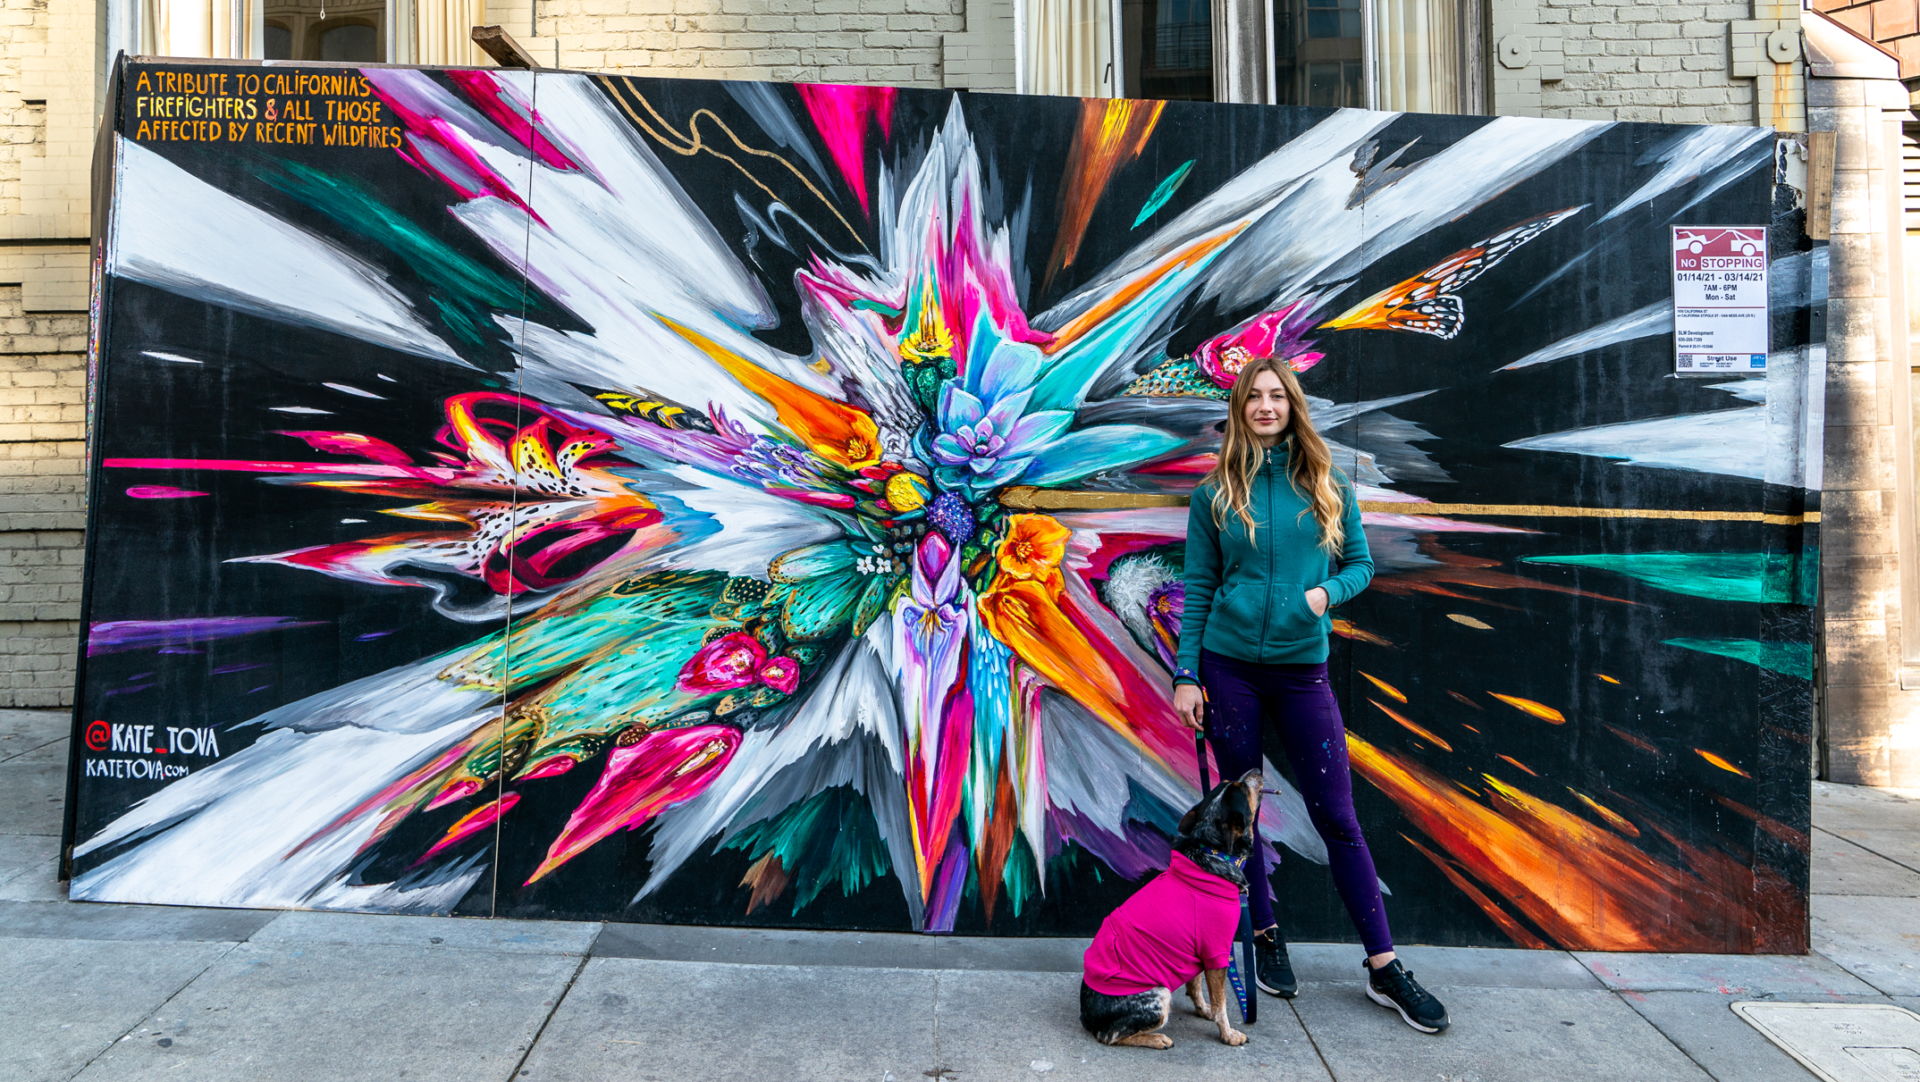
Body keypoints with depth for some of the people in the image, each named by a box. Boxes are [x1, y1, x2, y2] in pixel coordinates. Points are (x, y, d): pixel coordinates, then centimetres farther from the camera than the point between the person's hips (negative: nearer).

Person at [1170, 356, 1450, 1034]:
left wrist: (1329, 591, -11)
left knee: (1337, 817, 4)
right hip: (1228, 665, 0)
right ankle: (1266, 935, 29)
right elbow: (1198, 588, 2)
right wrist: (1186, 676, -2)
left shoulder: (1327, 485, 5)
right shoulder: (1215, 492, 2)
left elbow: (1360, 563, 12)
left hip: (1302, 667, 0)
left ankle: (1384, 967, 17)